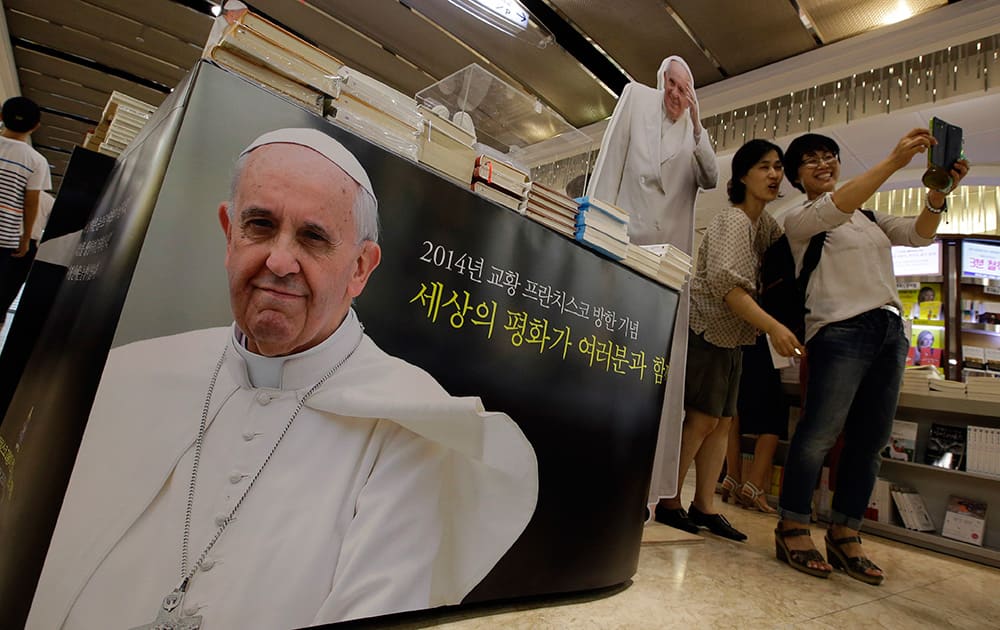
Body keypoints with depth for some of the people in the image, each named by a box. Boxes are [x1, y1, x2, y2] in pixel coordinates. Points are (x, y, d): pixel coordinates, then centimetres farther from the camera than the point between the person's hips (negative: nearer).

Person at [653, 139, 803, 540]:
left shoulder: (764, 223, 14)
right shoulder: (732, 221, -13)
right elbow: (727, 284, -25)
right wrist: (773, 327, -32)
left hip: (730, 338, 9)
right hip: (705, 330, -9)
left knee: (722, 422, 7)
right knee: (702, 418, -9)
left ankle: (704, 508, 13)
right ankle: (669, 503, 3)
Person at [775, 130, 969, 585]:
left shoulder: (870, 218, 25)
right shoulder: (799, 219, 6)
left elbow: (919, 234, 11)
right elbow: (835, 208, -14)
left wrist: (938, 193, -7)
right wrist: (894, 161, -22)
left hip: (891, 330, 7)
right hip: (841, 329, -6)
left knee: (870, 439, 5)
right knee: (819, 433, -11)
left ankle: (845, 536, 14)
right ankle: (792, 530, 0)